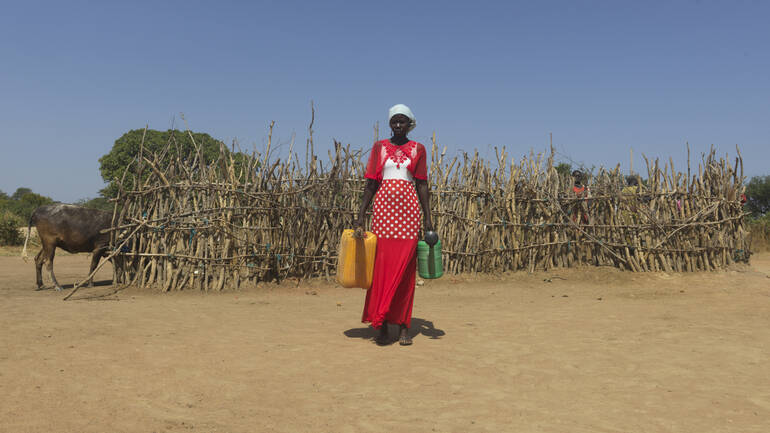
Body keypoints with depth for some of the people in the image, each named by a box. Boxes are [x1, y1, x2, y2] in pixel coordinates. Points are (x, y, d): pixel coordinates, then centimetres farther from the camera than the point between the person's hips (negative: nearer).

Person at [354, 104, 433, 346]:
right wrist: (361, 216, 0)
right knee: (382, 266, -2)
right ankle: (382, 325, 6)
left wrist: (427, 217, 1)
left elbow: (422, 184, 8)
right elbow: (371, 184, 7)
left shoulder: (418, 149, 9)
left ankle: (403, 326, 7)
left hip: (408, 208, 0)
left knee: (406, 268, 0)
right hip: (383, 208, 0)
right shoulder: (379, 148, 10)